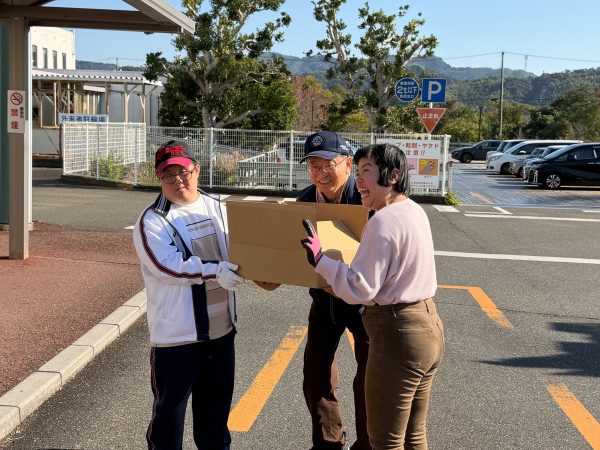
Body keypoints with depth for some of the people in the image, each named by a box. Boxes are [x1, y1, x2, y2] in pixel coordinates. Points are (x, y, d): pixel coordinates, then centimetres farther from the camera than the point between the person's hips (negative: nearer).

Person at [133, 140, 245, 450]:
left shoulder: (216, 209, 8)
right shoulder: (151, 222, -10)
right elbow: (168, 266, -21)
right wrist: (214, 272, -28)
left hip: (221, 328, 6)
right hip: (176, 334, -5)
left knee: (217, 402, 21)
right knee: (169, 406, 6)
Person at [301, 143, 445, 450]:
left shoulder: (383, 221, -20)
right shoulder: (415, 211, 9)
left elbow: (360, 289, -22)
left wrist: (318, 259, -20)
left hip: (398, 335, -10)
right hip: (428, 325, 10)